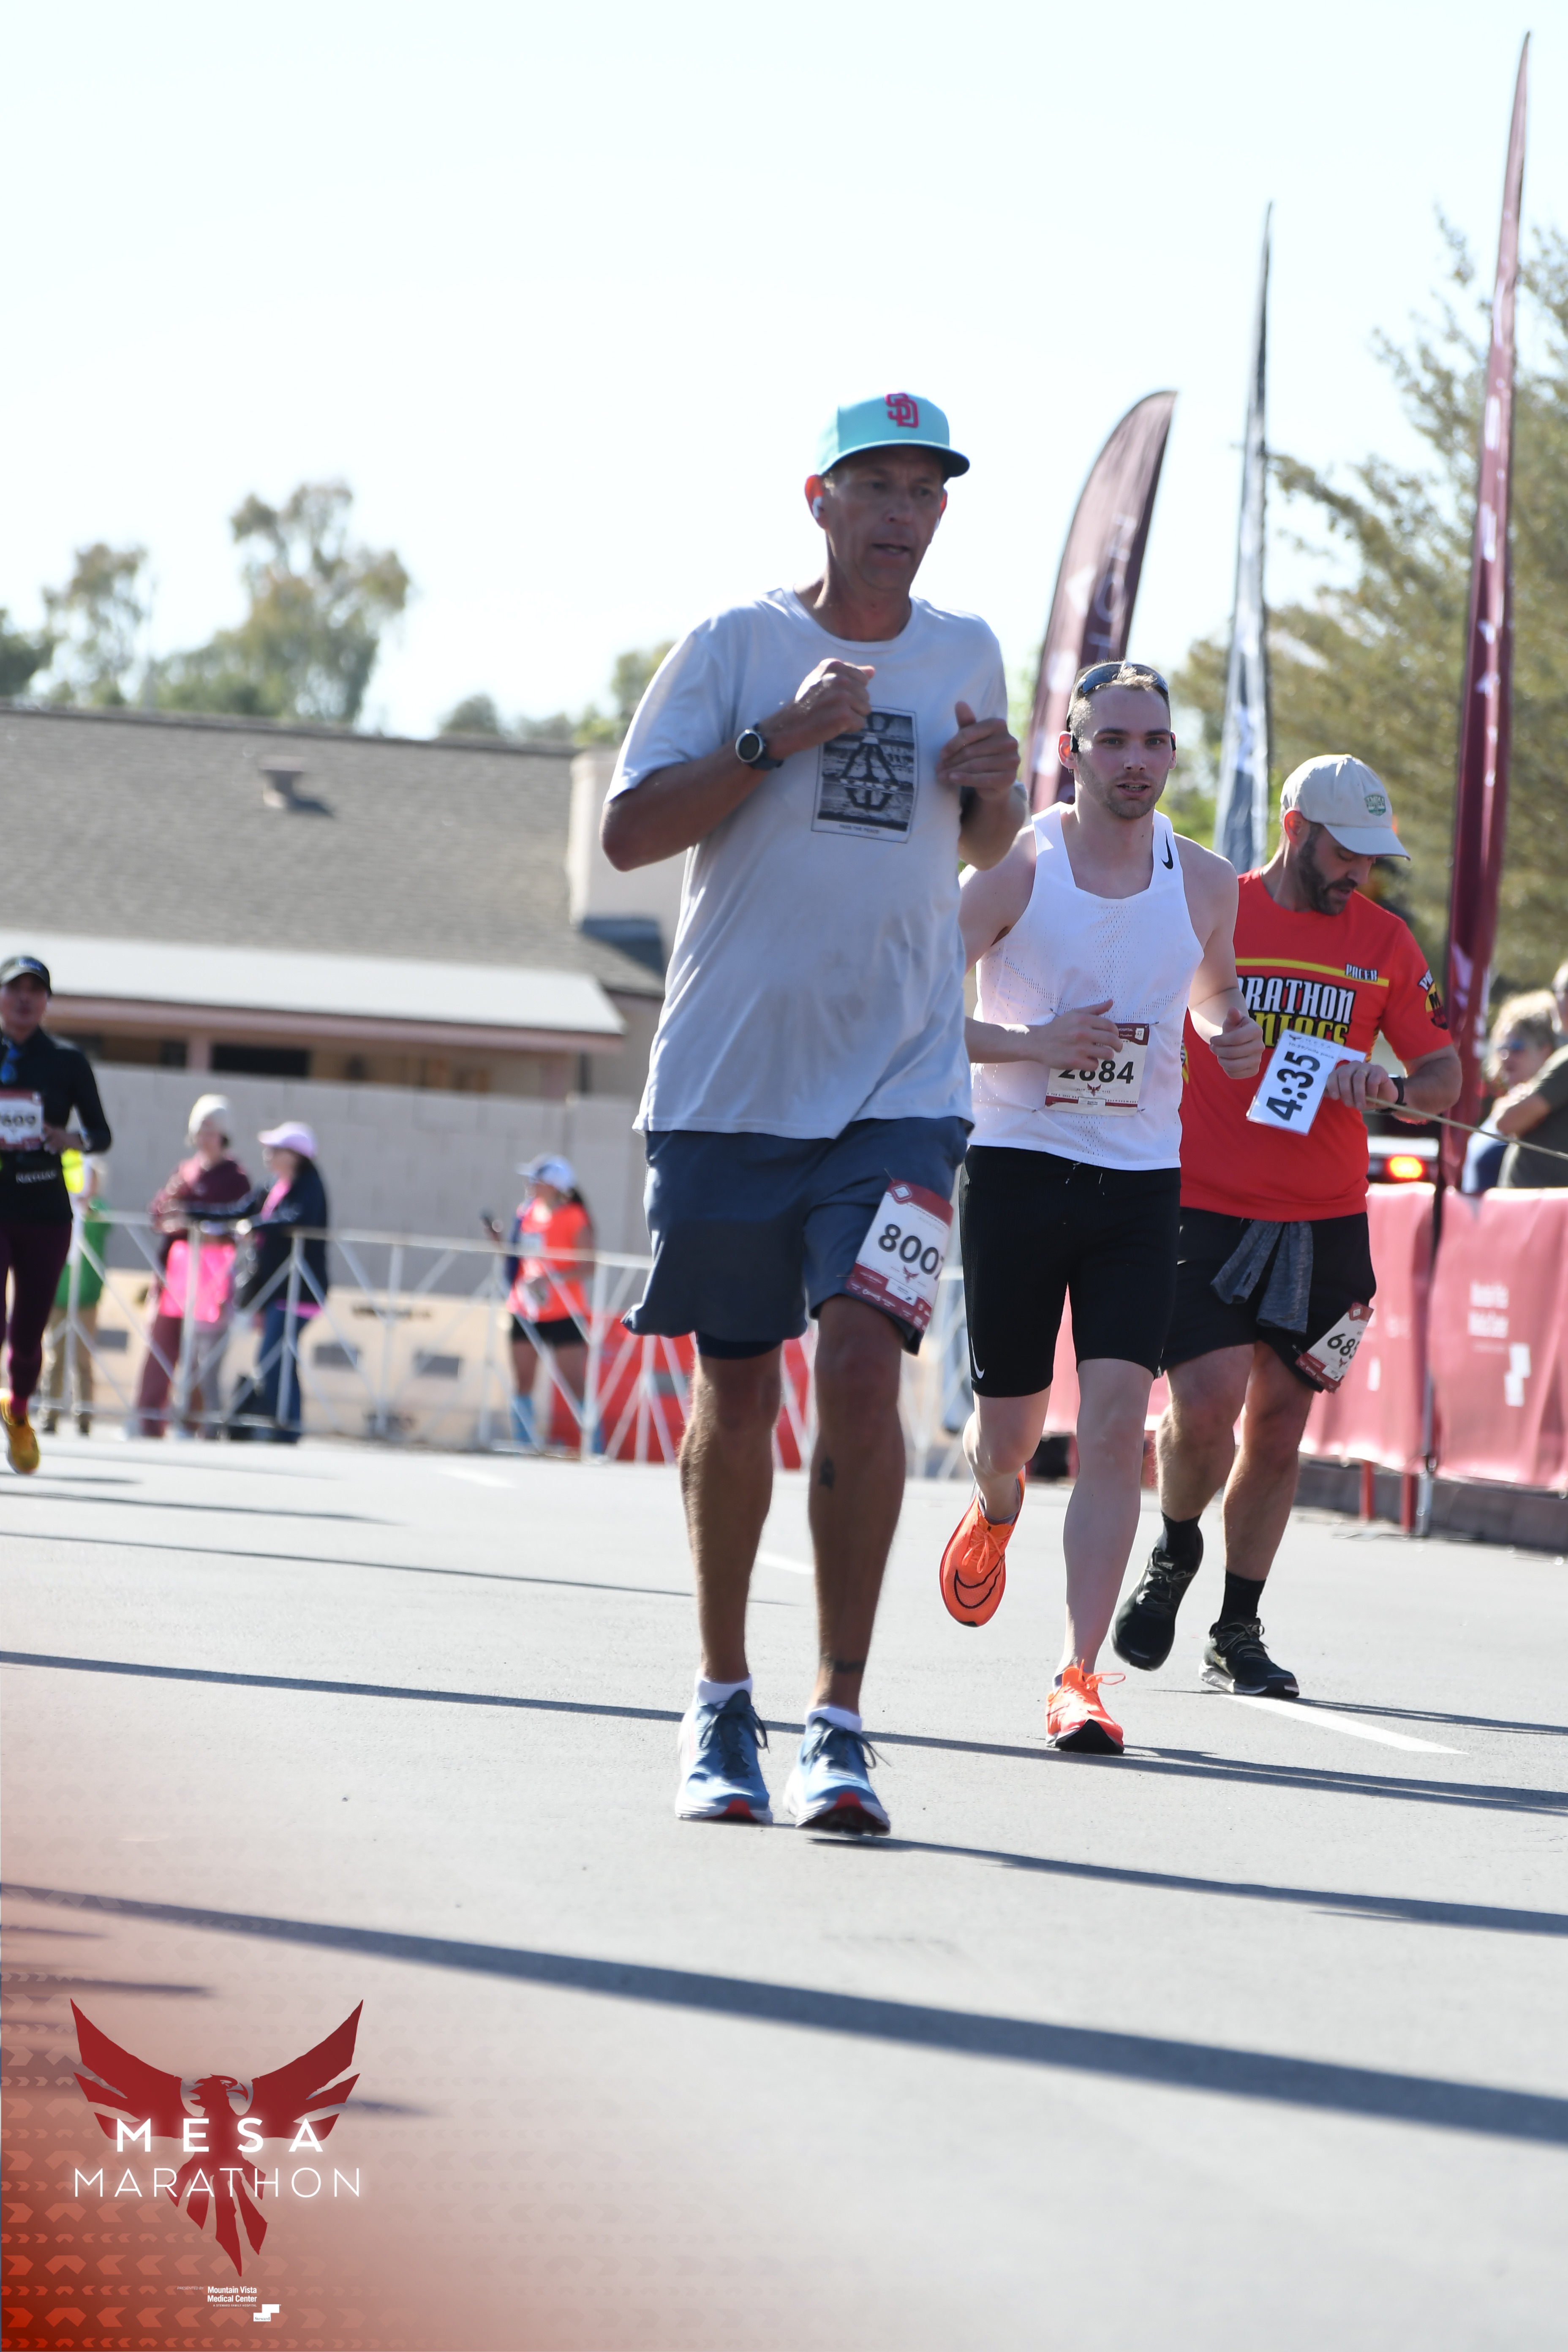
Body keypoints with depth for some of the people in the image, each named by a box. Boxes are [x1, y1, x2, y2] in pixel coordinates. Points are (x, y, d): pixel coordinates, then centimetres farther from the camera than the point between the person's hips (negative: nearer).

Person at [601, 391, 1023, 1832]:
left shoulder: (968, 655, 11)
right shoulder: (737, 646, 1)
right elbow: (630, 830, -5)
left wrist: (996, 787, 2)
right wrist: (776, 738, -16)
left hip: (900, 1082, 1)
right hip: (730, 1080, -1)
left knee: (861, 1362, -16)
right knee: (735, 1395, 5)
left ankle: (838, 1722, -13)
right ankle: (722, 1701, 23)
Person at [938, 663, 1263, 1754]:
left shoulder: (1205, 884, 3)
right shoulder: (1016, 867, -7)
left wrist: (1231, 1039, 0)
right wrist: (1032, 1042, -19)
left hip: (1141, 1182, 1)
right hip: (1017, 1165, -1)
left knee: (1117, 1421, -13)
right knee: (1007, 1429, 8)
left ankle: (1080, 1676, -11)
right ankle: (996, 1509, 47)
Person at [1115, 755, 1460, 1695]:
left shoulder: (1385, 940, 7)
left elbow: (1445, 1073, 10)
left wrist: (1393, 1087, -13)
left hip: (1326, 1222, 3)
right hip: (1206, 1205, -3)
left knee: (1279, 1420, 4)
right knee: (1208, 1400, -17)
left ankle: (1239, 1630, 16)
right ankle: (1176, 1552, 14)